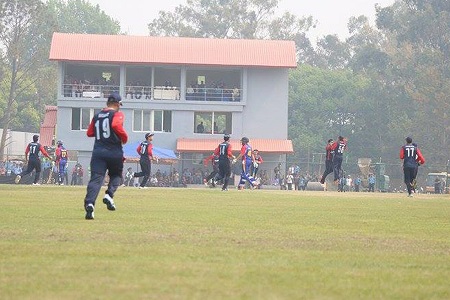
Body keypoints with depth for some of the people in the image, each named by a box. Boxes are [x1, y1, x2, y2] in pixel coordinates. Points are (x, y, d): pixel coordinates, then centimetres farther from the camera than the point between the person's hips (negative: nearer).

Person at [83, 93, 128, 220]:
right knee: (116, 175, 19)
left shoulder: (97, 115, 17)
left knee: (96, 178, -7)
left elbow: (89, 132, 17)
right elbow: (116, 125, -21)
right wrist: (124, 137, -7)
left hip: (98, 151, 3)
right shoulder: (117, 114, 0)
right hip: (114, 151, -3)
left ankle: (89, 203, -28)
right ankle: (109, 194, -8)